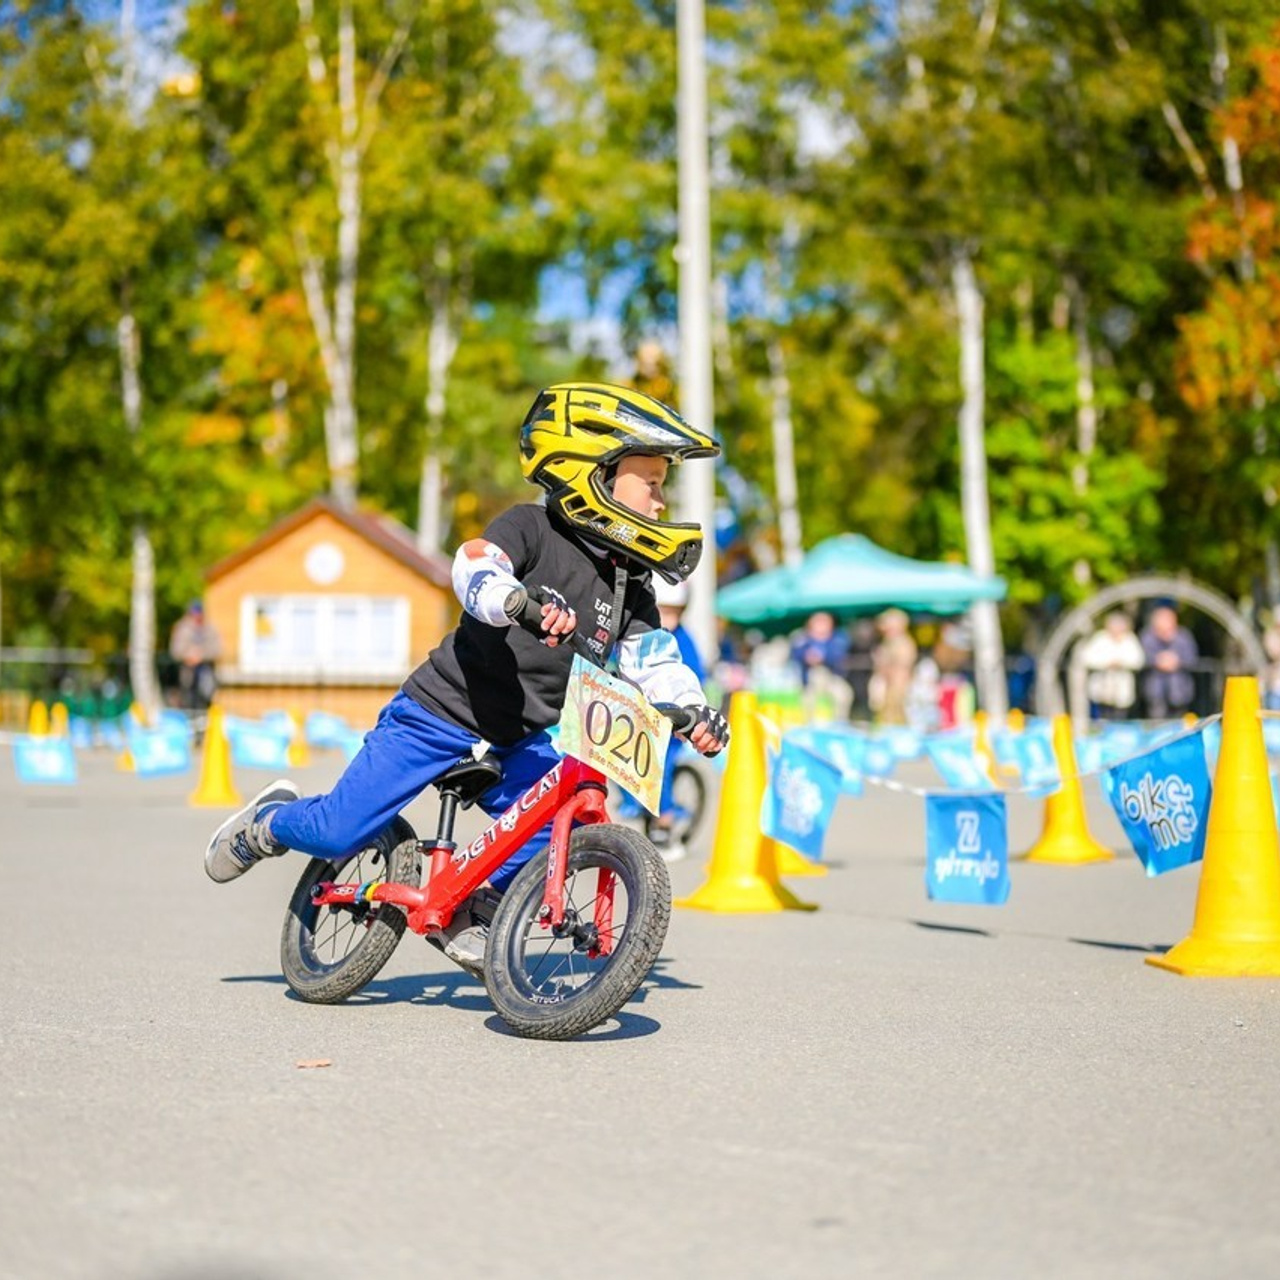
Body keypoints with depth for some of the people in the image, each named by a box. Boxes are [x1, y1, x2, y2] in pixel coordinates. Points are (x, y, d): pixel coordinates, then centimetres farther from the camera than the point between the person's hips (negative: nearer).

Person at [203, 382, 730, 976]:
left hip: (515, 742, 6)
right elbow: (475, 565, -33)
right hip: (441, 711, -6)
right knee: (339, 833, -8)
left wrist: (692, 707, -24)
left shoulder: (629, 586, 4)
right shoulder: (533, 528, -15)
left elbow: (654, 659, -4)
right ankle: (270, 821, 27)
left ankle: (469, 916, 6)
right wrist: (520, 600, -55)